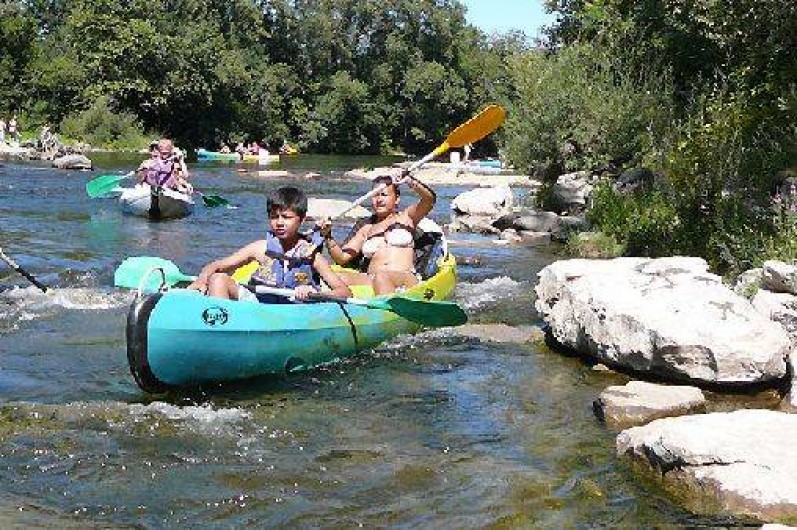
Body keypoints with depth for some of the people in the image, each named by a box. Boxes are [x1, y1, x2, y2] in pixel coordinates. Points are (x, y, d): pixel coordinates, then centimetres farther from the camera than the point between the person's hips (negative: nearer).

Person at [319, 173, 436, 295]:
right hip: (371, 282, 4)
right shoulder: (366, 229, 26)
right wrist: (328, 236, 4)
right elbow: (342, 258, 18)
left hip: (405, 280, -4)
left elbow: (429, 199, 1)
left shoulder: (406, 217, 19)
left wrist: (410, 181, -13)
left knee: (381, 277, -38)